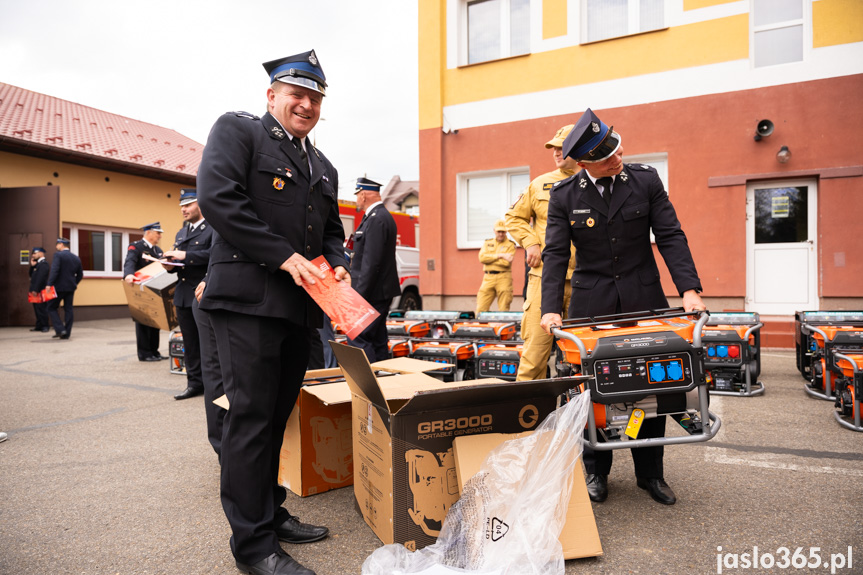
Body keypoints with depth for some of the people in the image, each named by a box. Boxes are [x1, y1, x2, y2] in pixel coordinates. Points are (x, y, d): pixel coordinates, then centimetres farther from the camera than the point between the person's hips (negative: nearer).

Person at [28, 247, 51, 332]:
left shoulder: (43, 264, -13)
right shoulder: (38, 263, 18)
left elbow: (40, 278, -19)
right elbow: (31, 274, 19)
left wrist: (35, 290, -21)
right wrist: (32, 266, 4)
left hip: (40, 291, -10)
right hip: (35, 291, 10)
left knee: (41, 309, -6)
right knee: (37, 309, 12)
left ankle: (45, 326, 0)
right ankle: (39, 326, 17)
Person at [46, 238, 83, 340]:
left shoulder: (58, 255, -9)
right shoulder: (76, 258, 10)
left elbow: (54, 270, -21)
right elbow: (80, 275, 14)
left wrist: (49, 284, -22)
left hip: (59, 287, -6)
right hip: (71, 287, 6)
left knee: (52, 308, 7)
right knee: (69, 309, 7)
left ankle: (60, 329, -5)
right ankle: (66, 333, 9)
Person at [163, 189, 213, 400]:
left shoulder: (213, 229, -5)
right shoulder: (181, 233, 21)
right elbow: (180, 264, 24)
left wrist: (185, 255, -20)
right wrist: (170, 265, 2)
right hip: (183, 294, 8)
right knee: (190, 342, 11)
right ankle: (195, 382, 19)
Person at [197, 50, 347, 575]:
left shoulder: (324, 168, 22)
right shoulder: (237, 130, 2)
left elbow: (332, 231, 26)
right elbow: (217, 197, -13)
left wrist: (336, 265, 2)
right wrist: (285, 257, -16)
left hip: (299, 306, 7)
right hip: (248, 299, -7)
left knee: (278, 415, 14)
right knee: (252, 416, -4)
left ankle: (270, 513, 29)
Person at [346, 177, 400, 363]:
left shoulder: (376, 219, -17)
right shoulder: (383, 216, 16)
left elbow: (371, 262, -22)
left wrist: (359, 296, -21)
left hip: (373, 293, -11)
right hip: (381, 293, 11)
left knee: (358, 339, -9)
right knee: (377, 339, 14)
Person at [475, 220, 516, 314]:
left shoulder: (510, 245, 5)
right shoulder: (488, 243, 16)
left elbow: (507, 262, -10)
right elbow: (482, 257, -3)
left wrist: (490, 258, -5)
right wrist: (499, 255, -8)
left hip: (503, 278, -3)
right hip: (488, 278, 3)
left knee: (504, 309, -2)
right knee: (481, 309, -3)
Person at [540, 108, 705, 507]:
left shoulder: (646, 180, 1)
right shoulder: (564, 195, -2)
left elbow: (670, 236, -1)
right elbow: (555, 254, -6)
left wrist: (689, 288, -13)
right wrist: (551, 308, -17)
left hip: (643, 300, 1)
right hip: (591, 305, -1)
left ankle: (650, 474, 24)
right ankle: (596, 471, 23)